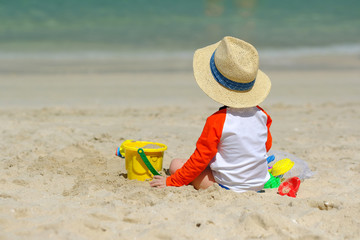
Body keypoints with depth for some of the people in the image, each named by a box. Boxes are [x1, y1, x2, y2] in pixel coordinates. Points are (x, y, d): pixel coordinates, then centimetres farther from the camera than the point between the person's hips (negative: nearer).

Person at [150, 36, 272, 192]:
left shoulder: (217, 121, -20)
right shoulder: (260, 114, -3)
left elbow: (200, 159, -16)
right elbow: (266, 145, 14)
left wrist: (171, 182, -5)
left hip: (228, 187, -6)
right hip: (259, 184, 7)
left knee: (176, 164, 1)